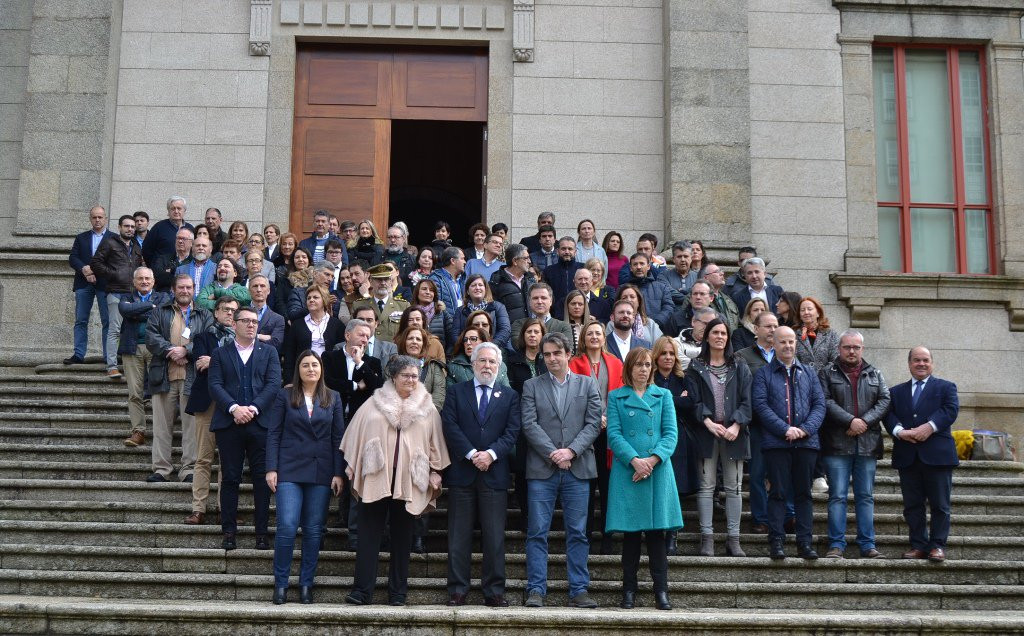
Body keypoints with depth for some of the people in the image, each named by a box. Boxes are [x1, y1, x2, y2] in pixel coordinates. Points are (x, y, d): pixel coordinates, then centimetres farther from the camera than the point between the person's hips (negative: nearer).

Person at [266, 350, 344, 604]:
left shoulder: (333, 398, 9)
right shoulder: (285, 396, 5)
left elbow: (338, 437, 7)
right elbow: (273, 434, 3)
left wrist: (338, 473, 0)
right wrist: (271, 469, -5)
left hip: (320, 472, 2)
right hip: (290, 470, -2)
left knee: (314, 530, 4)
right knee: (287, 527, -10)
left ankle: (306, 584, 14)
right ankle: (280, 584, 4)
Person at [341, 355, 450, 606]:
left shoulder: (427, 409, 9)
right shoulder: (374, 404, 7)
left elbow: (435, 444, 11)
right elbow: (356, 436, 9)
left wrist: (435, 473, 6)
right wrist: (353, 468, 7)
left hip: (408, 481, 1)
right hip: (375, 479, -1)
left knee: (402, 536, 6)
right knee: (369, 534, -3)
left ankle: (398, 591, 12)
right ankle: (362, 590, -1)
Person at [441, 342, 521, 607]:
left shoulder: (510, 396, 12)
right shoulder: (456, 392, 10)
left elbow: (513, 431, 1)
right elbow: (450, 426, -2)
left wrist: (491, 453, -13)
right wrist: (472, 454, -13)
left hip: (495, 473, 0)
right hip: (461, 473, 0)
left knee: (495, 536, 1)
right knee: (459, 536, 3)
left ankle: (494, 591, 6)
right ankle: (457, 590, 8)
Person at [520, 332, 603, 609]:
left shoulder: (588, 385, 11)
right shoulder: (532, 386, 9)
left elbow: (594, 423, 2)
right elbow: (529, 424, -1)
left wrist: (571, 451, -11)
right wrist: (553, 454, -11)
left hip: (577, 469, 1)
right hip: (541, 469, -1)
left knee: (578, 533, 4)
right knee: (537, 532, -1)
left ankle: (579, 590, 10)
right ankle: (536, 590, 4)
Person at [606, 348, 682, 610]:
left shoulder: (664, 396, 12)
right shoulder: (616, 397, 8)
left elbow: (671, 433, 4)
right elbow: (613, 434, -1)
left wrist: (653, 459, -12)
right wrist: (634, 460, -15)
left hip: (658, 470, 1)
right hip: (627, 471, -1)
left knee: (657, 533, 0)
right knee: (630, 534, 2)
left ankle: (661, 592, 5)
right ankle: (629, 591, 9)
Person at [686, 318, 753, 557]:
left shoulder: (740, 367, 11)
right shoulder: (696, 367, 7)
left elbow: (746, 401, 3)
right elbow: (694, 400, -1)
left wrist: (736, 425, -11)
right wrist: (708, 423, -15)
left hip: (734, 433, 1)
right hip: (707, 432, -1)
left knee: (733, 487, 3)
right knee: (707, 486, -1)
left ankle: (733, 539, 6)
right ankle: (707, 538, 2)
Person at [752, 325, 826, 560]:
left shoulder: (809, 373, 16)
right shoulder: (763, 374, 6)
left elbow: (819, 404, 7)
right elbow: (761, 405, -6)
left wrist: (805, 429, -10)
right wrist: (785, 430, -15)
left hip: (806, 442, 3)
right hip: (776, 442, -3)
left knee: (804, 493, 6)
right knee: (778, 492, -1)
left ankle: (805, 541, 10)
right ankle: (776, 541, 3)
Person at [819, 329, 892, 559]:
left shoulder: (875, 375, 16)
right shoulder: (827, 374, 6)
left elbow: (885, 401, 4)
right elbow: (826, 402, -7)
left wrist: (865, 421, -12)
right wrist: (850, 421, -18)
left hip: (867, 444, 3)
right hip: (837, 445, -3)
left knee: (866, 496, 7)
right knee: (837, 496, -3)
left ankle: (867, 545, 11)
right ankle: (836, 545, 1)